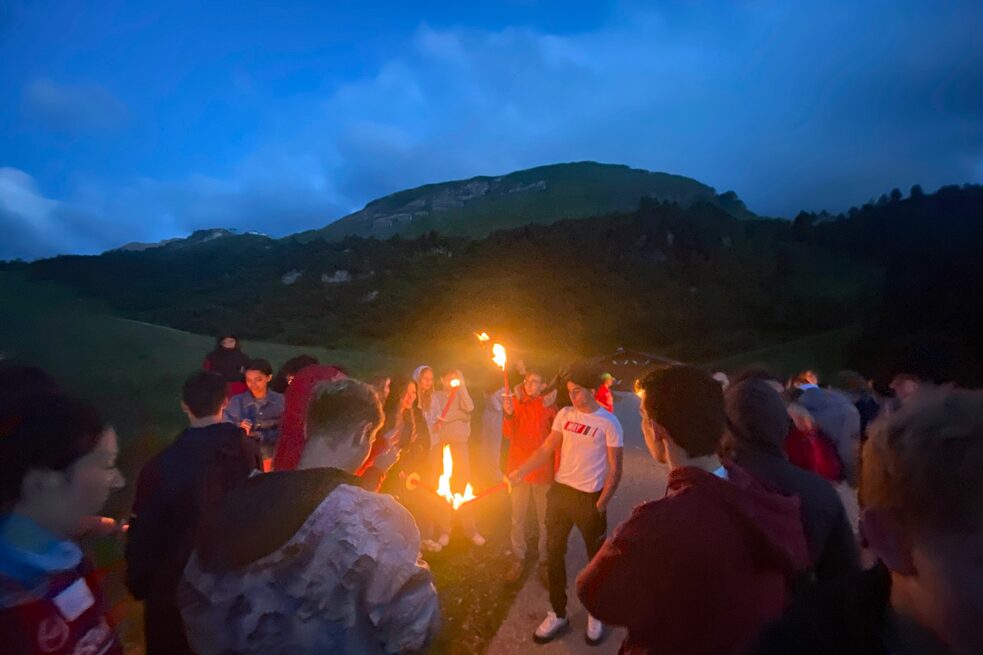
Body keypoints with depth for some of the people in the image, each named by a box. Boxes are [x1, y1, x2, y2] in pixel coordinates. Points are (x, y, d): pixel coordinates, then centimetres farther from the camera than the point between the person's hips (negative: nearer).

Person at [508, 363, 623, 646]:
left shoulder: (608, 423, -12)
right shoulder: (565, 414, 0)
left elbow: (614, 469, -9)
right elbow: (546, 449, 1)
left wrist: (601, 505, -12)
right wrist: (519, 472, -9)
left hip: (589, 498, -4)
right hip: (560, 491, 4)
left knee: (597, 557, 14)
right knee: (554, 553, 13)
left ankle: (596, 614, 38)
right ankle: (558, 614, 32)